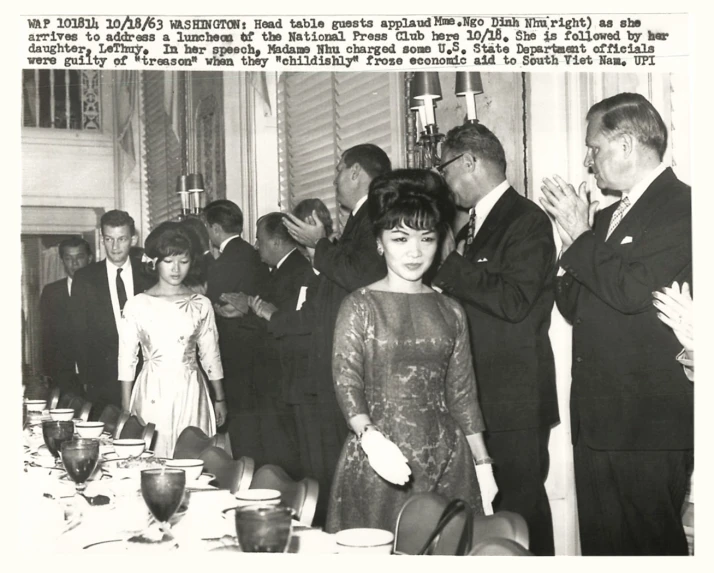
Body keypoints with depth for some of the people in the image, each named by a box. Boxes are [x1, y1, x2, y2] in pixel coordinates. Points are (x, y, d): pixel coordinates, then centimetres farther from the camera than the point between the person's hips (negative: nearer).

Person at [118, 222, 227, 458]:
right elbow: (126, 360, 5)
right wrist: (126, 409, 2)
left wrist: (220, 400, 13)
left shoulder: (201, 305, 6)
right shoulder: (136, 305, 3)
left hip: (190, 395, 1)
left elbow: (210, 355, 12)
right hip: (151, 396, -1)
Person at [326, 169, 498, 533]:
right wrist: (370, 437, -27)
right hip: (379, 461, -3)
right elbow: (346, 381, -10)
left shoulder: (450, 312, 9)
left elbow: (462, 393, 11)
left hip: (447, 461, 3)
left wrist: (482, 463, 6)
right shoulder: (360, 306, -1)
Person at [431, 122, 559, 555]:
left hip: (515, 402, -8)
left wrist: (451, 267, -17)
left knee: (521, 507, -2)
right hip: (478, 396, 8)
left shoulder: (527, 220, -10)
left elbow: (515, 301, -22)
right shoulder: (473, 225, 17)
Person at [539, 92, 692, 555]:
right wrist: (576, 240, 2)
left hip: (649, 422, -8)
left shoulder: (682, 208, -9)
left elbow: (633, 290, -22)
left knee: (649, 549, 0)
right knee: (600, 545, 13)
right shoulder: (608, 216, 17)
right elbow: (575, 308, 16)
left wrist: (581, 236, -10)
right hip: (597, 419, 8)